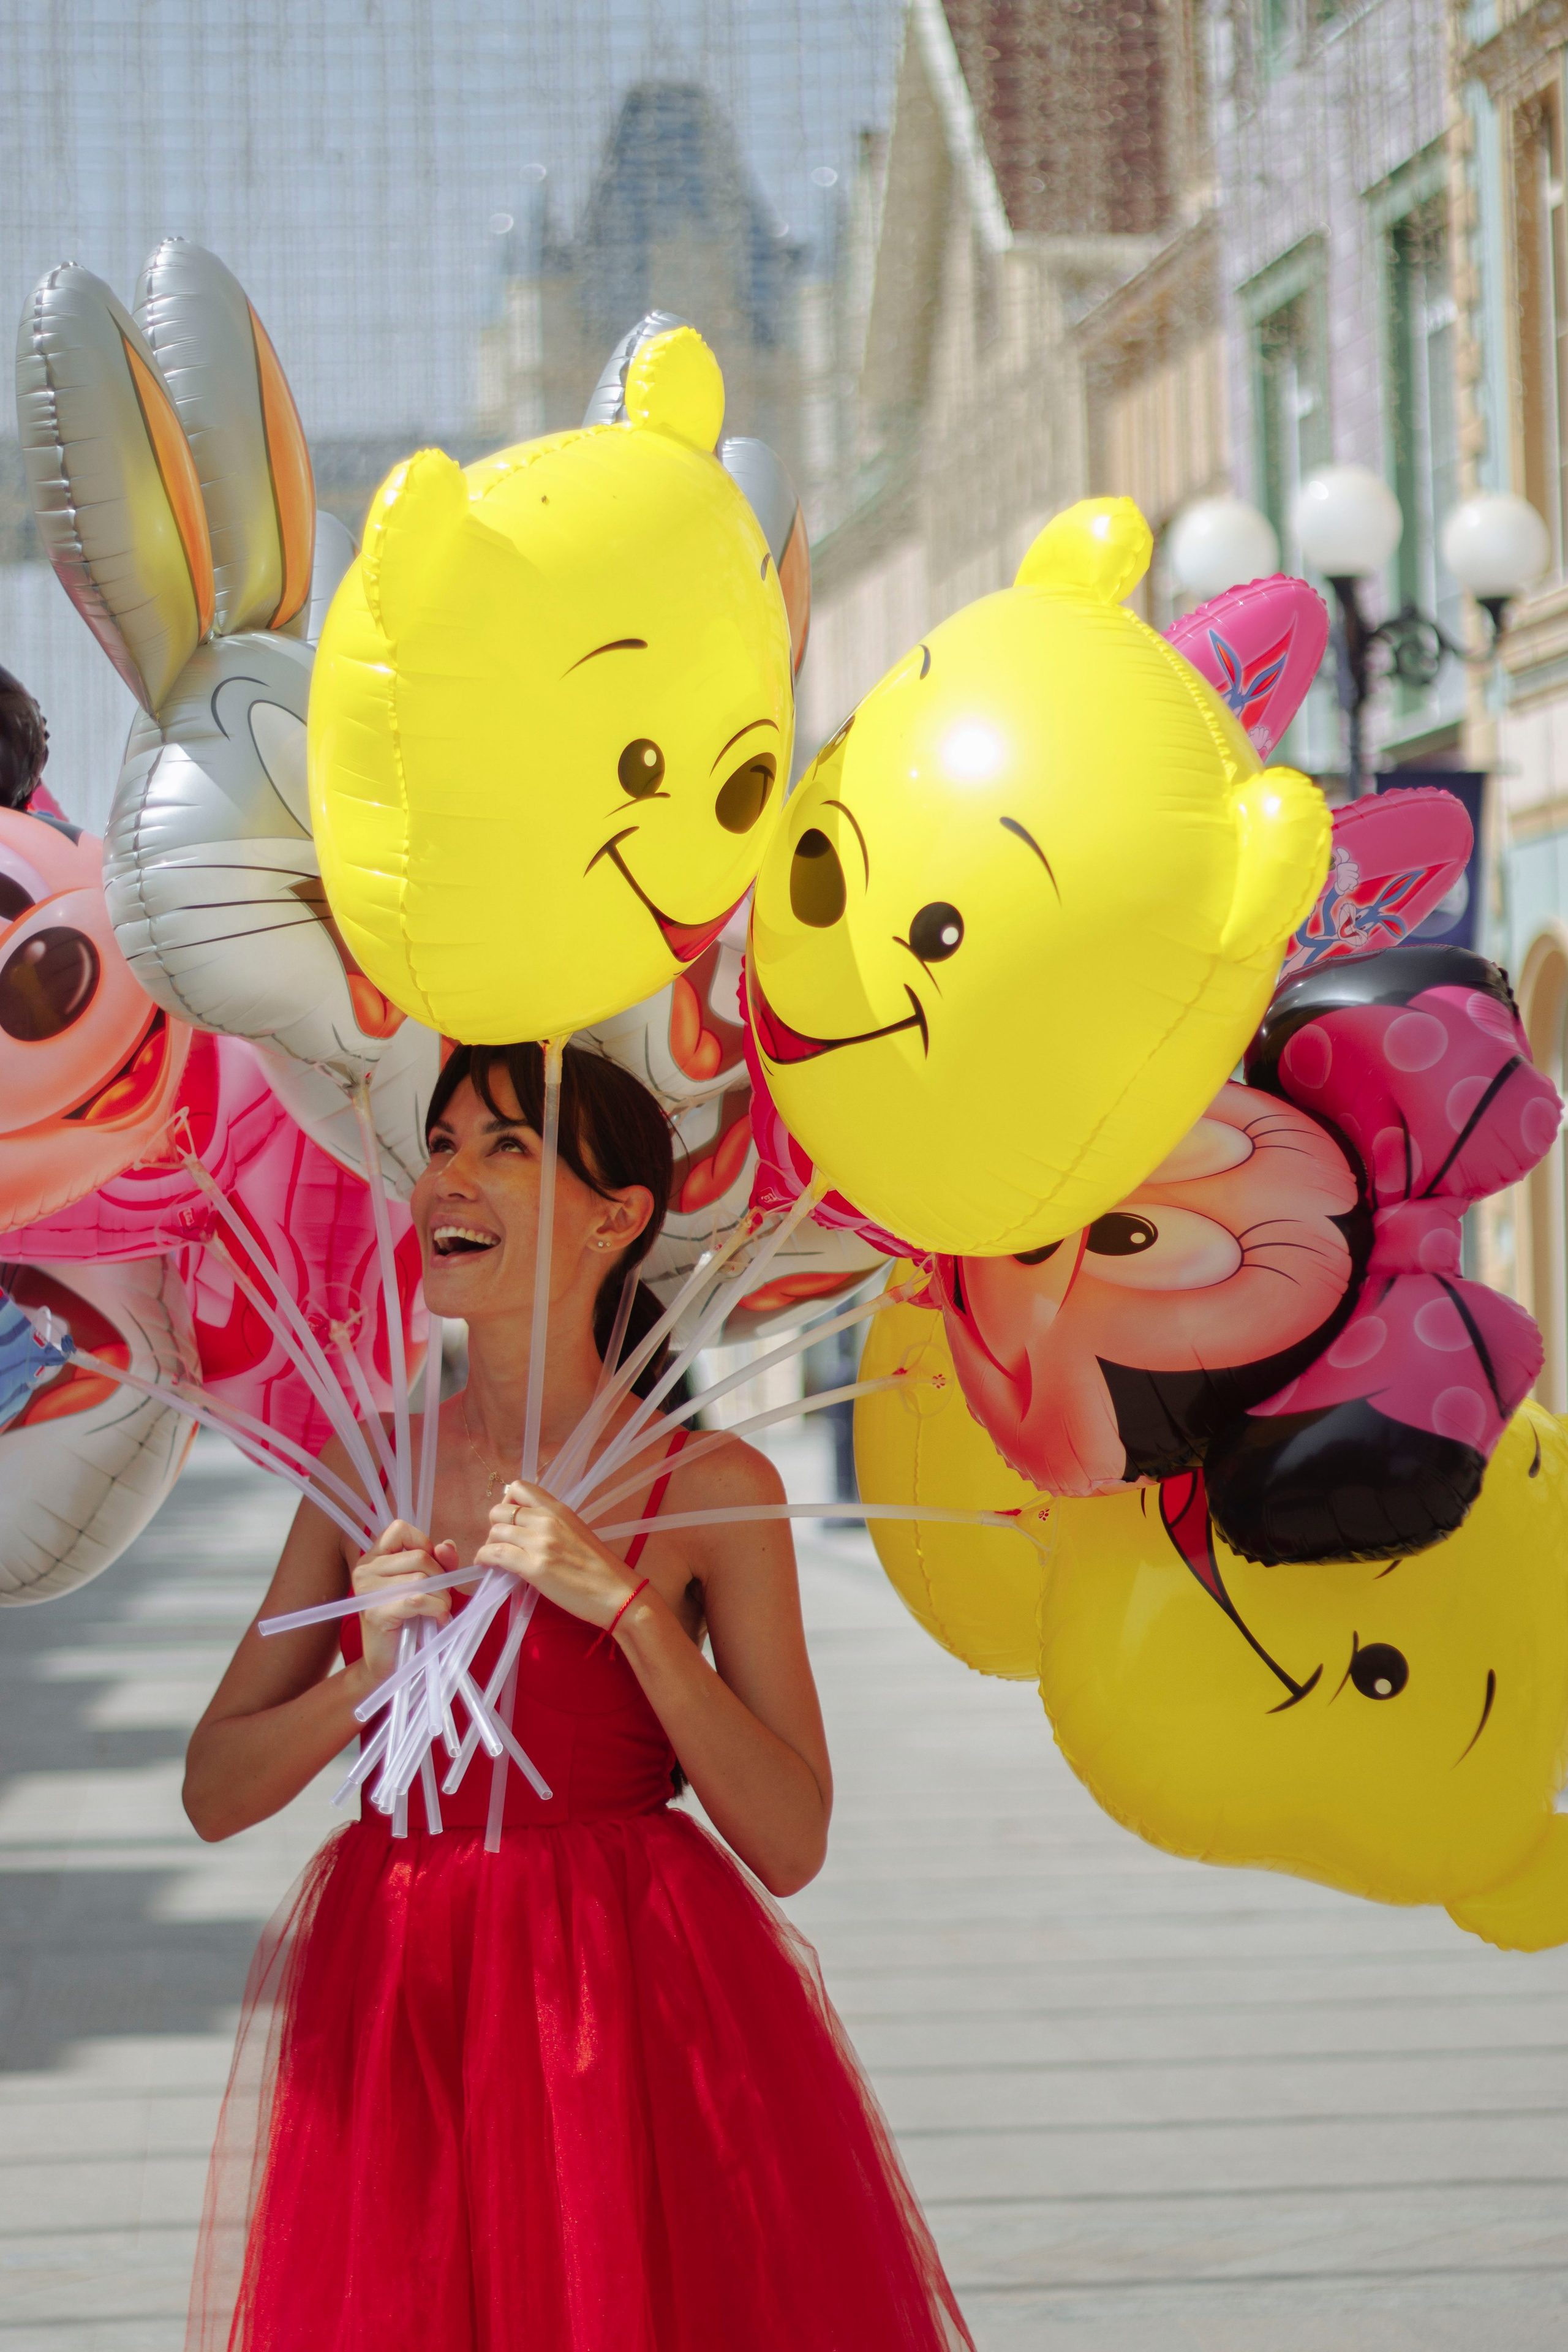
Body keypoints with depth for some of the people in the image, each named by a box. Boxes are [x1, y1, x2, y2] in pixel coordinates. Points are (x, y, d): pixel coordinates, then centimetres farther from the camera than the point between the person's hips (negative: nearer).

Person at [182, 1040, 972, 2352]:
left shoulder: (709, 1488, -5)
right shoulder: (371, 1468, 5)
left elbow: (792, 1846, -10)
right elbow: (214, 1795, 5)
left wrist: (628, 1607, -17)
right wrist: (375, 1669, -13)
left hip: (628, 1992, -3)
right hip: (391, 1998, 3)